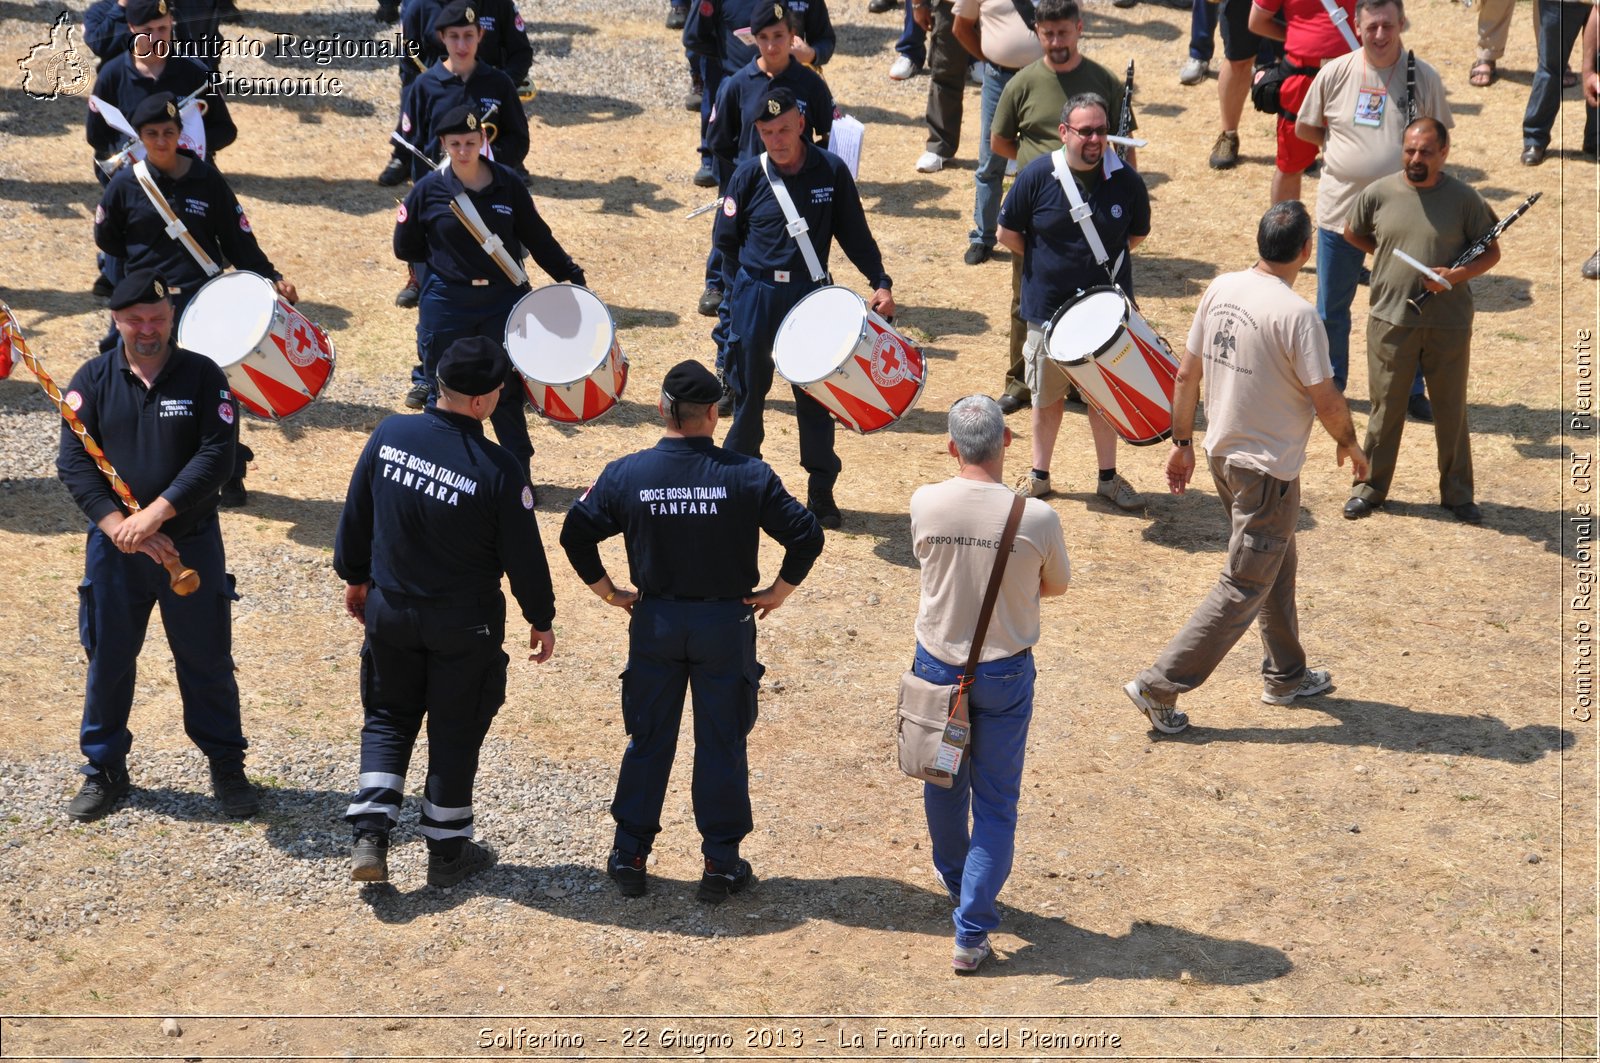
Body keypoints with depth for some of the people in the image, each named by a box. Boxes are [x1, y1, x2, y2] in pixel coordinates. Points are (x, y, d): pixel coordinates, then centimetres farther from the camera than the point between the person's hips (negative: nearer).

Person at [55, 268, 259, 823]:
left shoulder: (202, 376, -5)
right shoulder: (93, 380, -2)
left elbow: (216, 455, -14)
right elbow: (74, 463, -8)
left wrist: (154, 515, -21)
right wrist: (121, 528, -20)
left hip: (192, 543, -1)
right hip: (114, 547, 1)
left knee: (207, 662, 8)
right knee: (108, 660, 10)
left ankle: (227, 769, 23)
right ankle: (104, 771, 26)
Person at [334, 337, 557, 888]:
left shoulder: (389, 435, -12)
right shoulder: (498, 470, -23)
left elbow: (355, 514, 1)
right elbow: (524, 555, -13)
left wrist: (354, 576, 18)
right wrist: (541, 619, 3)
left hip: (390, 610, 3)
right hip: (465, 625, -3)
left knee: (387, 719, 20)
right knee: (455, 732, 13)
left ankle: (370, 833, 7)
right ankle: (447, 851, 24)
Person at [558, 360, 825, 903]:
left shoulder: (626, 474, -8)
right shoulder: (747, 475, -13)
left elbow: (575, 533, -4)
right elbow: (806, 535, -13)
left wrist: (608, 591, 7)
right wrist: (778, 593, 0)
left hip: (655, 622, 2)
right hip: (726, 624, -2)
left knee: (647, 742, 14)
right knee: (722, 746, 9)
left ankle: (629, 857, 20)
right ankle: (721, 865, 15)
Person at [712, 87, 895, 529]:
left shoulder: (831, 170, -5)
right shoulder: (749, 176, -6)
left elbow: (854, 232, 2)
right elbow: (725, 239, 5)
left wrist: (880, 282, -6)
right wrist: (758, 273, 6)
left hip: (810, 295, 0)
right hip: (757, 297, 0)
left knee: (815, 393, 3)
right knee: (749, 389, 8)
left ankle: (821, 493, 13)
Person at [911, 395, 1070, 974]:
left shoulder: (925, 503, -15)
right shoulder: (1036, 517, -20)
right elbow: (1055, 585, -1)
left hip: (937, 664, 2)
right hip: (1005, 672, -2)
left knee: (943, 784, 25)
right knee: (995, 802, 9)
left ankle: (955, 882, 48)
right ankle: (971, 931, 4)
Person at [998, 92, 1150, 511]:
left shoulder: (1125, 180, -7)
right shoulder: (1038, 175, -11)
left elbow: (1138, 233, 9)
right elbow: (1007, 232, 0)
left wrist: (1106, 264, 1)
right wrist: (1045, 265, 3)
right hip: (1048, 306, -1)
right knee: (1048, 396, 12)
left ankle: (1108, 477, 26)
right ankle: (1039, 477, 28)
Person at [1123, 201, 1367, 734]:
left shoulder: (1220, 290, -2)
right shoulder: (1296, 315, -23)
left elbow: (1186, 374, 5)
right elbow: (1327, 401, -18)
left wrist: (1183, 441, 15)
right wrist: (1349, 444, 2)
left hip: (1222, 454, 8)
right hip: (1267, 470, -8)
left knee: (1278, 564, 24)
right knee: (1244, 589, 2)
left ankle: (1286, 675, 37)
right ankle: (1160, 685, 0)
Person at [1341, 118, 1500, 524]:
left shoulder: (1464, 199, -7)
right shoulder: (1378, 194, -3)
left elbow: (1491, 252, 0)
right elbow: (1353, 233, 15)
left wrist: (1456, 275, -17)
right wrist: (1389, 255, 3)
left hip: (1449, 324, 0)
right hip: (1391, 320, 0)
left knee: (1451, 411, 11)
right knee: (1386, 408, 9)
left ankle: (1457, 492, 24)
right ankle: (1370, 487, 23)